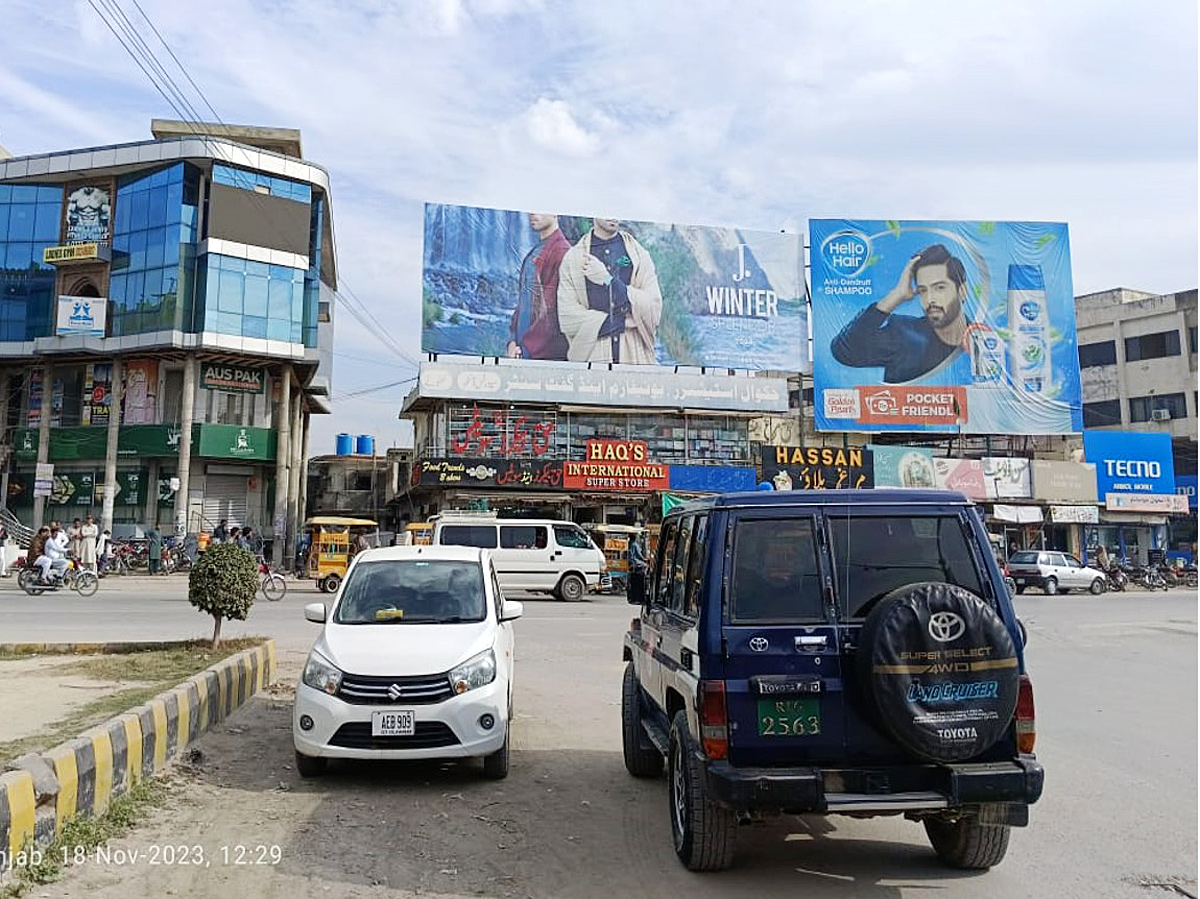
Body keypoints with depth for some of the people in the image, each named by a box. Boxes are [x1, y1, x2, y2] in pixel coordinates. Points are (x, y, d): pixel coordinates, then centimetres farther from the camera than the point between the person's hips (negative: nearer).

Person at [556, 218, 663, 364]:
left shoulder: (639, 254, 8)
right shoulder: (573, 257, 5)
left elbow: (654, 311, -4)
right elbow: (567, 319, -5)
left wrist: (608, 280, -11)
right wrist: (625, 322, -10)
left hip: (635, 357, 1)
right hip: (590, 357, 0)